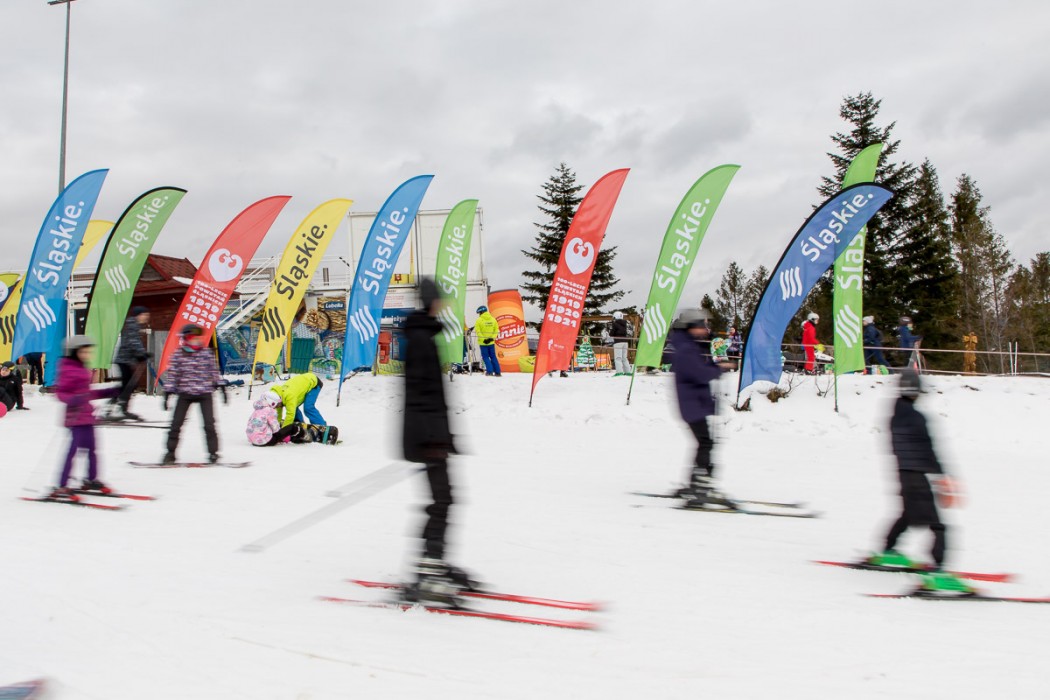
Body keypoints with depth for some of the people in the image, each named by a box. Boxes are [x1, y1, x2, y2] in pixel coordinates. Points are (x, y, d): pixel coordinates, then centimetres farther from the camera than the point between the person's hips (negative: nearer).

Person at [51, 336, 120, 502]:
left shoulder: (83, 370, 15)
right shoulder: (68, 370, -12)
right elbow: (60, 392, -16)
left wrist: (109, 392, 20)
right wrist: (73, 399, -34)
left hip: (86, 416, 9)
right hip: (76, 417, -9)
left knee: (91, 448, 16)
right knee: (73, 449, -11)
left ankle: (91, 481, 31)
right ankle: (61, 488, -8)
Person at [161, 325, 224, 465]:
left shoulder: (206, 354, 4)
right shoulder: (177, 355, 0)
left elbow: (214, 371, 10)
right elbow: (171, 374, 1)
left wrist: (221, 386, 7)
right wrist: (167, 392, -3)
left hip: (205, 393, 0)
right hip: (185, 394, 0)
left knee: (209, 424, -5)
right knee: (176, 423, 2)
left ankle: (213, 452, 5)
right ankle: (171, 452, 14)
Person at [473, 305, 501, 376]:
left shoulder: (479, 320, -9)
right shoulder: (493, 319, 4)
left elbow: (478, 331, -14)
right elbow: (496, 330, 1)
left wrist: (483, 339, -12)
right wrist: (492, 338, -4)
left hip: (483, 342, -4)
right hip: (491, 342, 4)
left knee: (485, 357, 4)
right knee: (493, 357, 12)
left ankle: (490, 371, -7)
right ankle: (497, 372, 11)